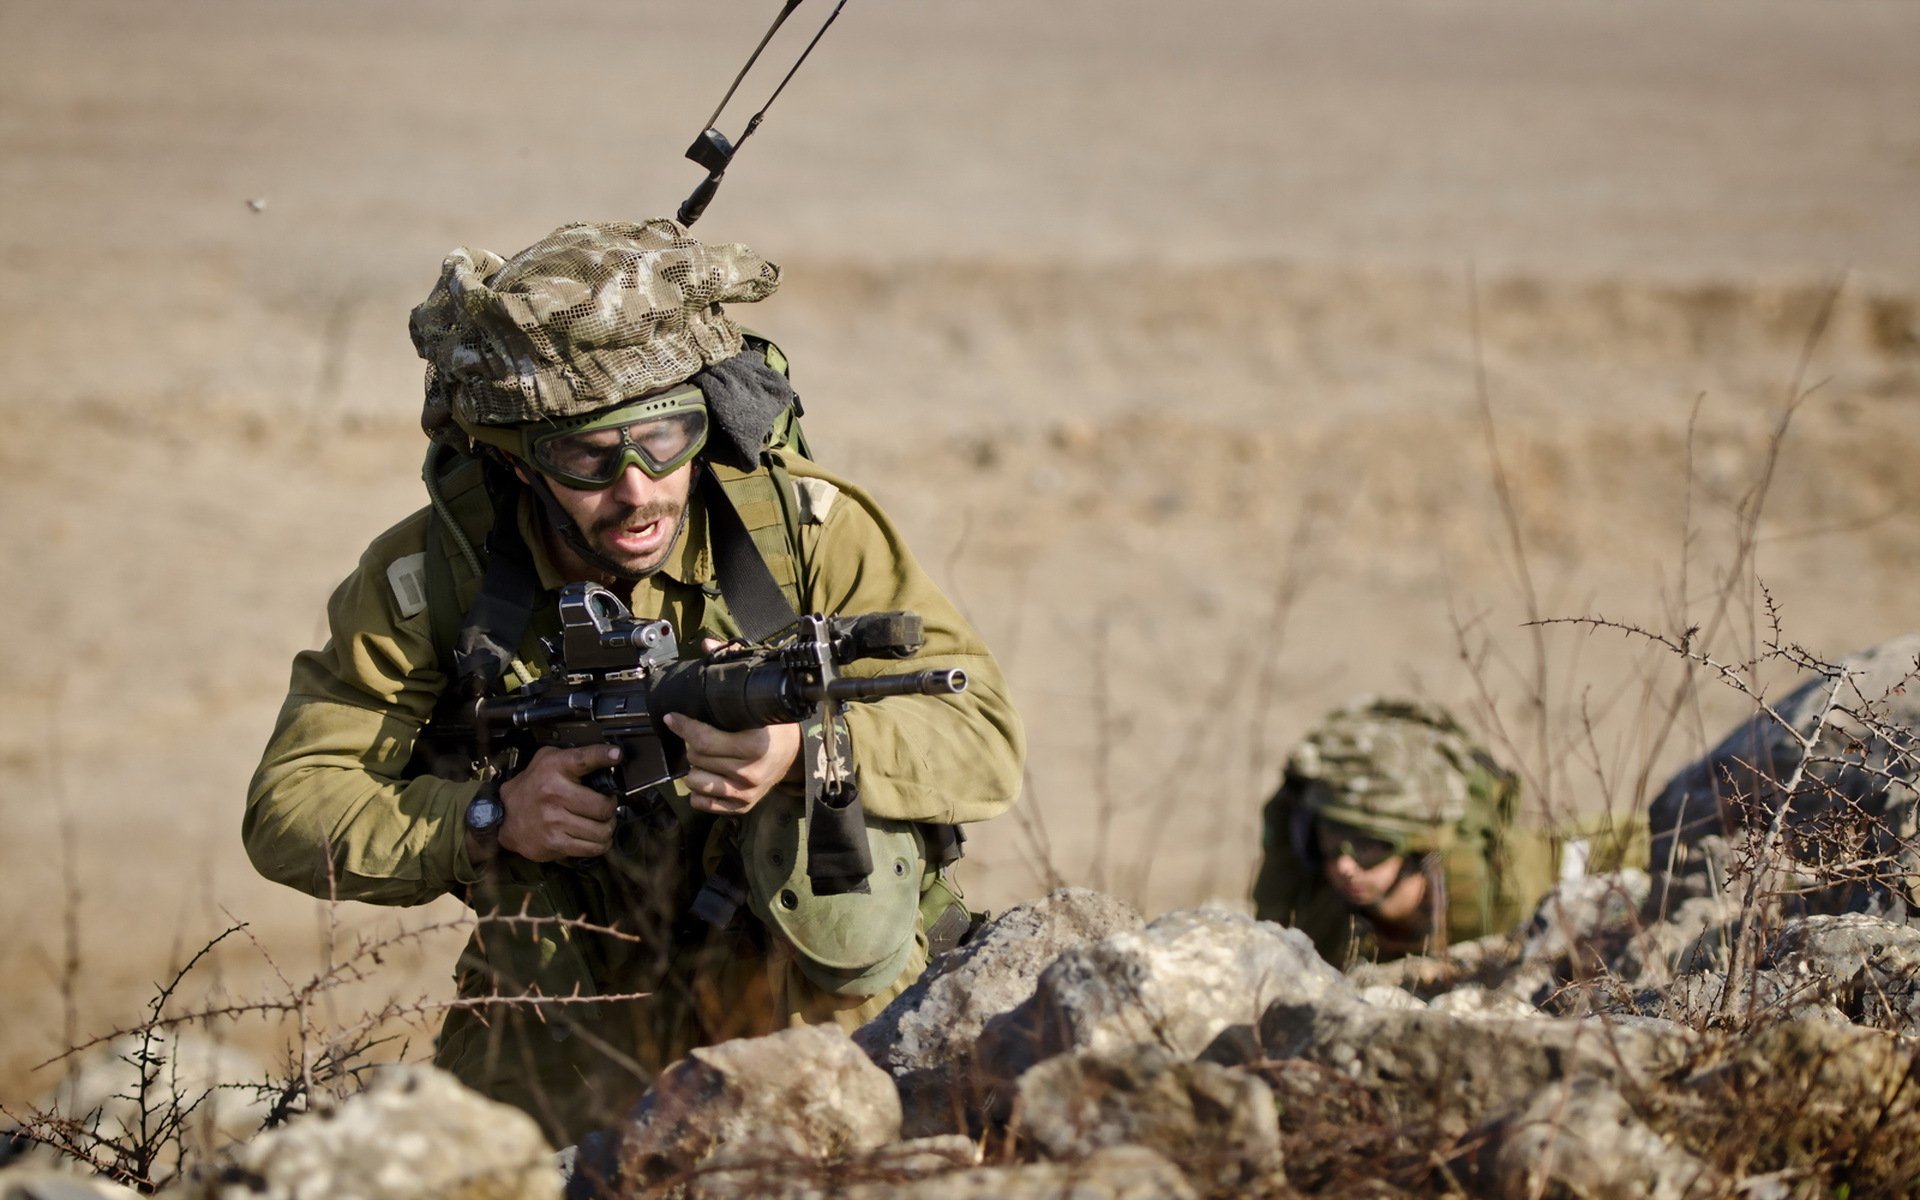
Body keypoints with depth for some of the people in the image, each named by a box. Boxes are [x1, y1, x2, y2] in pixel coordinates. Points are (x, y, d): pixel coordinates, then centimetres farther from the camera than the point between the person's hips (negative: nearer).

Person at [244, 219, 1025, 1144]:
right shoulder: (430, 577, -15)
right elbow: (289, 808, -12)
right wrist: (491, 820, -27)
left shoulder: (801, 527, -17)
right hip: (574, 992, -1)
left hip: (798, 983, 1)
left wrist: (809, 747, -38)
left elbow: (985, 739, -19)